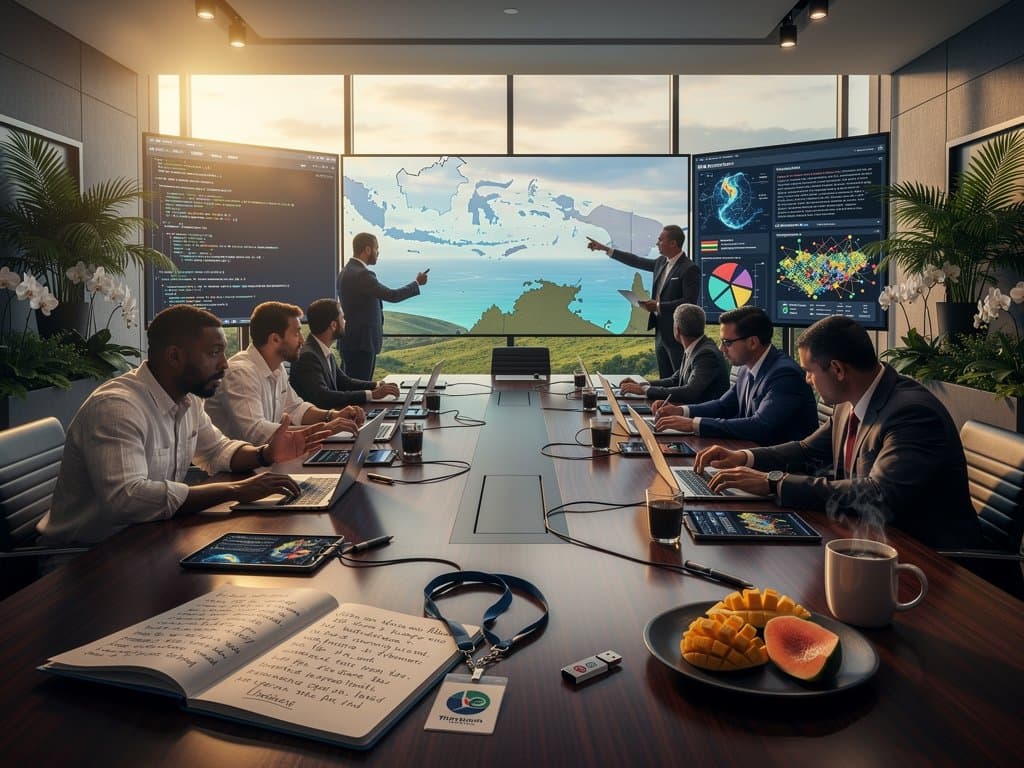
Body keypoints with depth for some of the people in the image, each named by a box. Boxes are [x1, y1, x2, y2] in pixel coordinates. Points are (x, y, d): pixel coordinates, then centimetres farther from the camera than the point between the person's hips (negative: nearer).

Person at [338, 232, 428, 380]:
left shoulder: (347, 271, 14)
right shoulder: (362, 275, -18)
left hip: (353, 342, 10)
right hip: (360, 344, -10)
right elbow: (393, 295, -16)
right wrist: (417, 283, -2)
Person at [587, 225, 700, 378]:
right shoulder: (661, 262, 10)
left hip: (678, 335, -8)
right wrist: (606, 249, 21)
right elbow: (637, 262, 20)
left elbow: (689, 302, -21)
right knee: (665, 381, 13)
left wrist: (658, 306, -21)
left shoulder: (690, 269, -15)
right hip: (661, 332, 8)